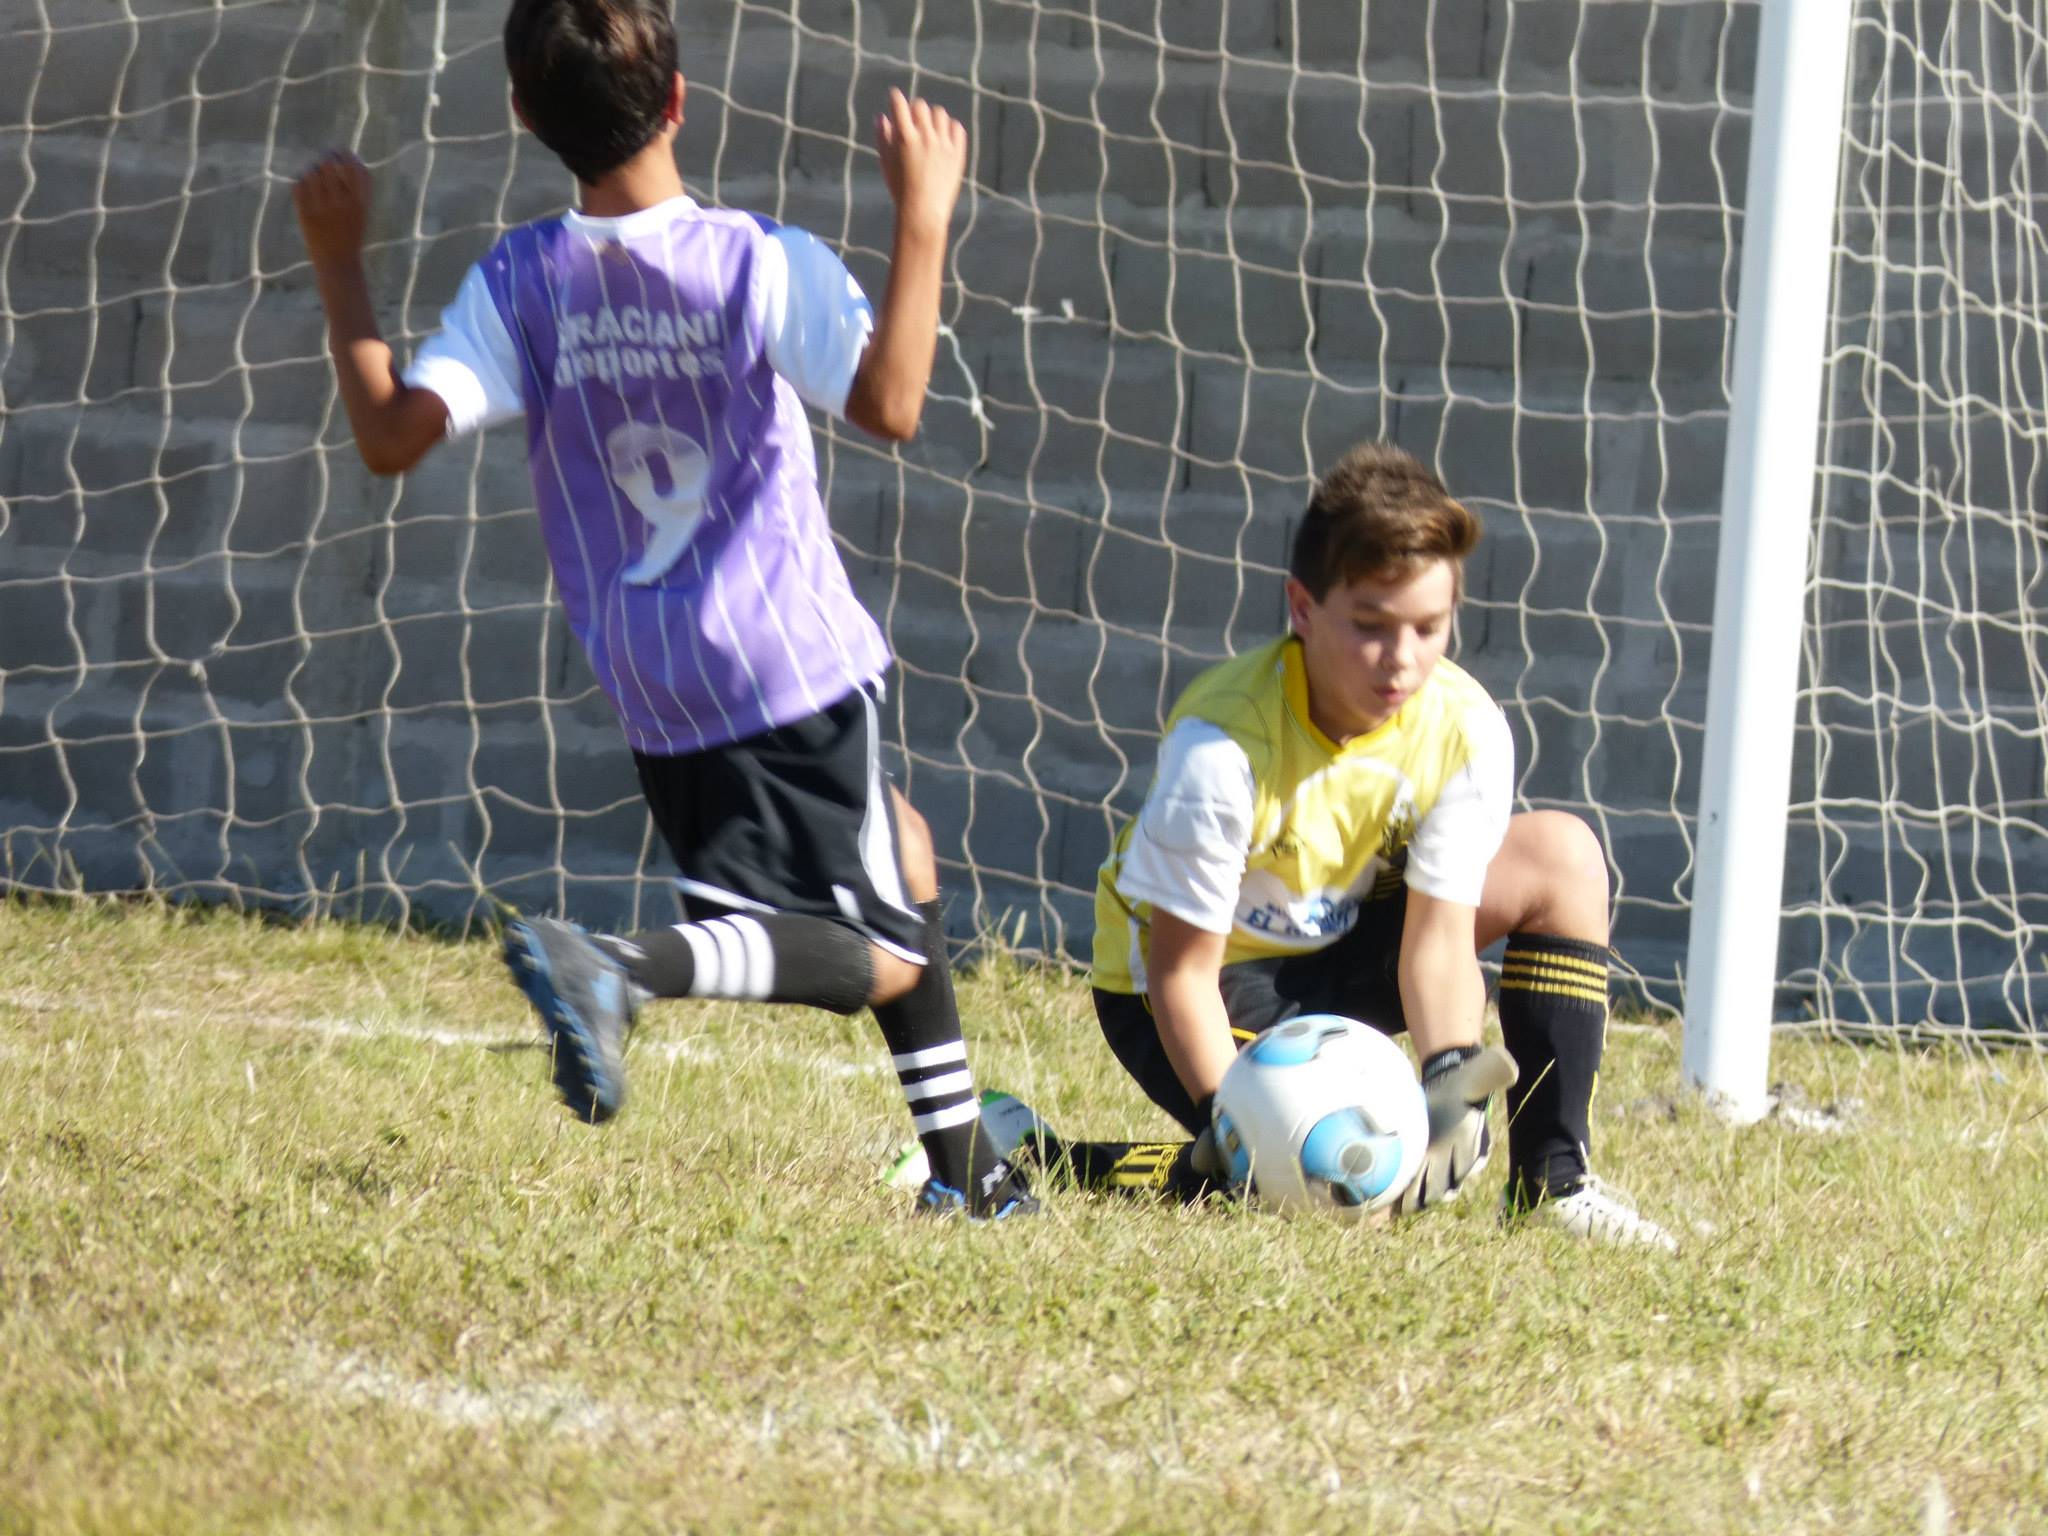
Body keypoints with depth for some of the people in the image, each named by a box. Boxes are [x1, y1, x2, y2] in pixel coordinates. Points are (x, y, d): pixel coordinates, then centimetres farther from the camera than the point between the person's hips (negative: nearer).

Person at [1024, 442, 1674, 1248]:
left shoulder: (1465, 729, -17)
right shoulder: (1223, 746, -31)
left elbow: (1437, 936, -15)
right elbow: (1180, 970, -25)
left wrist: (1450, 1083, -33)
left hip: (1340, 945, 6)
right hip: (1210, 973, -6)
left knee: (1561, 857, -8)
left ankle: (1550, 1179, -3)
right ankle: (1034, 1155, -11)